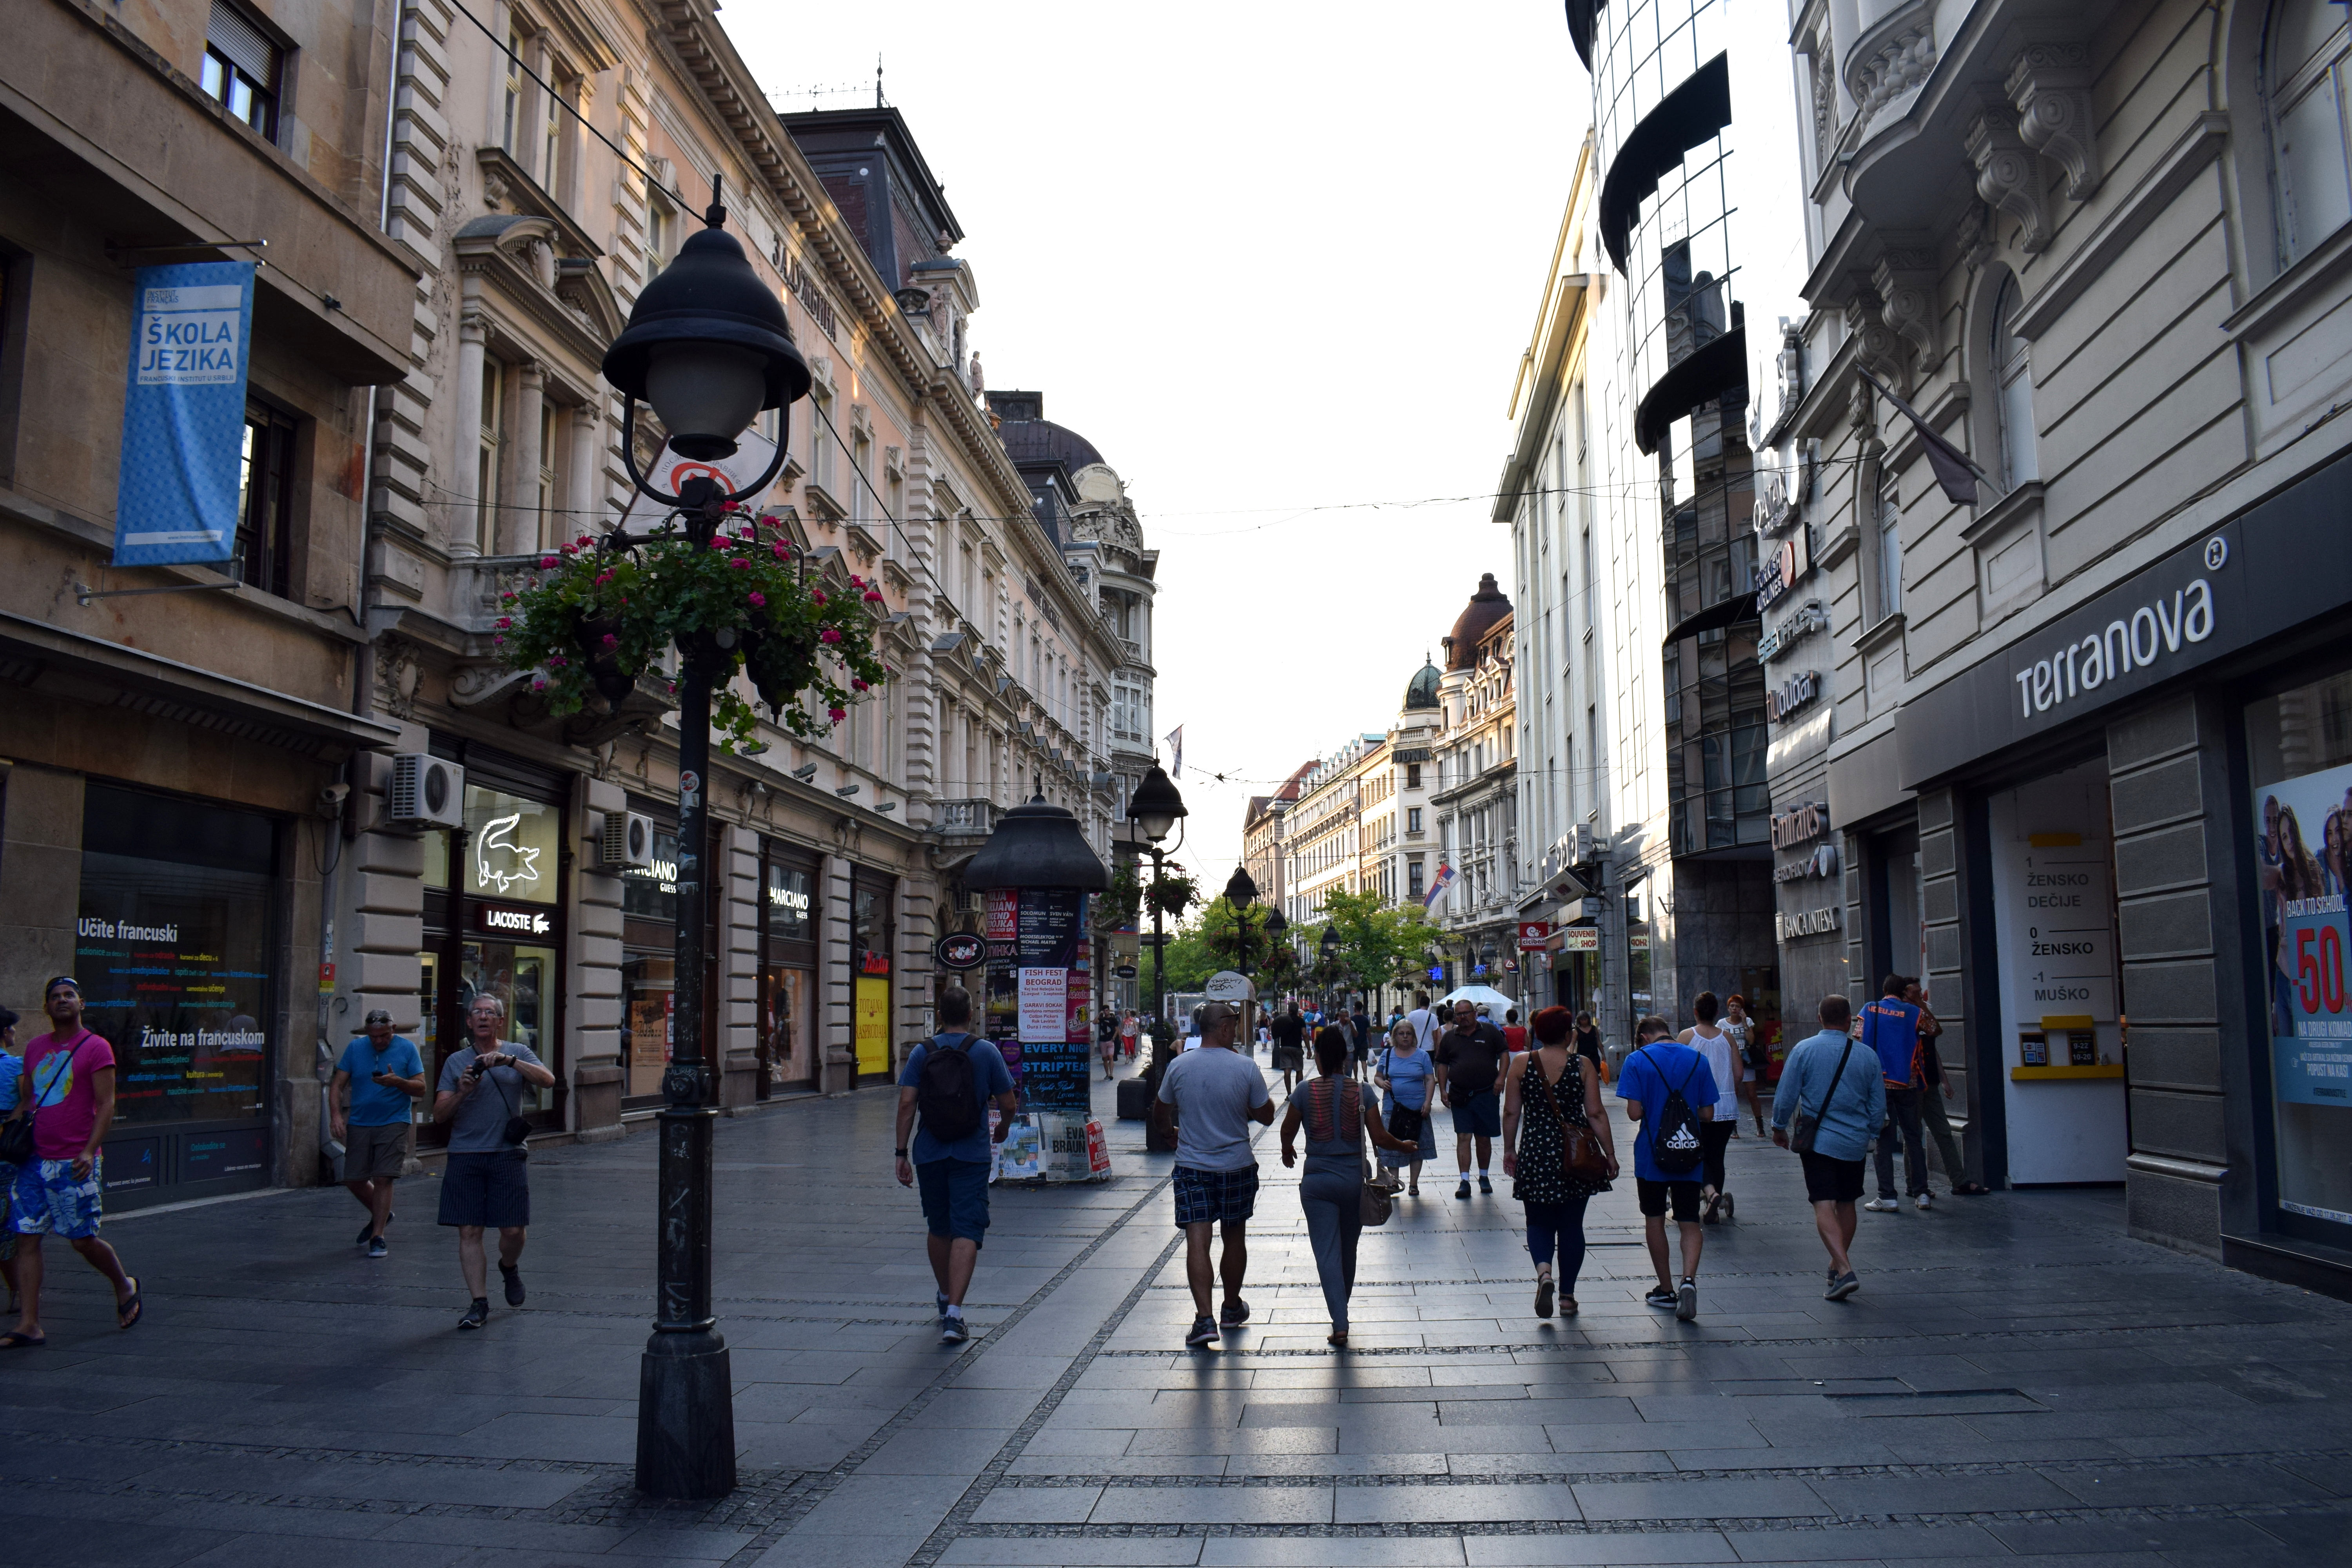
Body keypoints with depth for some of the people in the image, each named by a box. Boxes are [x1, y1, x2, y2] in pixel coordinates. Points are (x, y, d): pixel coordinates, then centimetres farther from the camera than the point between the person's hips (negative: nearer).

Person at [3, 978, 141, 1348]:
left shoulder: (96, 1048, -5)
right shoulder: (35, 1047, 13)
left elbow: (106, 1104, -10)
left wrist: (90, 1151, -20)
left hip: (74, 1164, -5)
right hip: (34, 1161, 5)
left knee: (83, 1240, 0)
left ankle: (125, 1287, 25)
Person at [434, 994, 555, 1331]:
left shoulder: (518, 1053, 9)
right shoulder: (456, 1061, 10)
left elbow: (548, 1080, -10)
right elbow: (440, 1115, 6)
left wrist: (508, 1060, -19)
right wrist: (461, 1091, -12)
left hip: (508, 1154, -1)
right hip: (465, 1155, 1)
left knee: (514, 1230, -2)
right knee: (469, 1231, -3)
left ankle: (509, 1267, 31)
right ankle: (479, 1303, 5)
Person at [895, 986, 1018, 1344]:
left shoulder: (922, 1053, 1)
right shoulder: (987, 1051, -2)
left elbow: (907, 1104, -7)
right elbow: (1007, 1104, 0)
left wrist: (901, 1151, -3)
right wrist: (1003, 1128, 21)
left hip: (930, 1153, 2)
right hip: (972, 1154, -2)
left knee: (938, 1228, 19)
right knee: (966, 1231, -5)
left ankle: (945, 1298, 37)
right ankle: (954, 1313, -17)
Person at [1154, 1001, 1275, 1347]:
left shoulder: (1179, 1067, -5)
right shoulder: (1246, 1068, -10)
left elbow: (1159, 1112, 10)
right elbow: (1266, 1116, -3)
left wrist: (1172, 1131, 30)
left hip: (1191, 1166, 0)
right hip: (1237, 1166, 0)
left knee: (1197, 1241, -3)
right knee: (1234, 1238, 17)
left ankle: (1204, 1318, -14)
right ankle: (1232, 1309, 32)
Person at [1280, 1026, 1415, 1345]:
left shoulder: (1305, 1092, -7)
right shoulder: (1361, 1091, -5)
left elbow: (1287, 1131, 4)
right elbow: (1379, 1137, -5)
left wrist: (1287, 1152, 26)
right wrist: (1404, 1147, 15)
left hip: (1317, 1181, -2)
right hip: (1354, 1178, 2)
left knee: (1327, 1253, -1)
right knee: (1348, 1251, 18)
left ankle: (1340, 1324, -12)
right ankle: (1341, 1311, 35)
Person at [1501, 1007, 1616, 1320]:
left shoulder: (1521, 1064, -2)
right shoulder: (1583, 1066, -3)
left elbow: (1511, 1112, 0)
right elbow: (1596, 1114, -4)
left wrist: (1510, 1150, 11)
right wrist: (1610, 1154, 3)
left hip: (1536, 1152, 0)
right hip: (1576, 1155, 0)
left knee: (1539, 1221, 12)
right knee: (1572, 1224, 11)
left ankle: (1543, 1269, -16)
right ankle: (1567, 1296, 16)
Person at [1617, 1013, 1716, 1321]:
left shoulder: (1638, 1060, -8)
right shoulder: (1698, 1060, 0)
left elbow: (1635, 1113, -13)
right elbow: (1707, 1114, 1)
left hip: (1651, 1155, -2)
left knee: (1655, 1220, 14)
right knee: (1690, 1222, 6)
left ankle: (1666, 1290, 20)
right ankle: (1689, 1279, -18)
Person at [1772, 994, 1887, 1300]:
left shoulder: (1804, 1050, -7)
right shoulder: (1866, 1055, 0)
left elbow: (1786, 1096, -5)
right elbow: (1879, 1106, 6)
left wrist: (1779, 1127, 12)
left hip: (1818, 1140, -3)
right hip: (1855, 1143, 3)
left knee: (1824, 1207, -7)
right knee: (1846, 1205, 18)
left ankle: (1845, 1271, -22)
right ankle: (1837, 1267, 29)